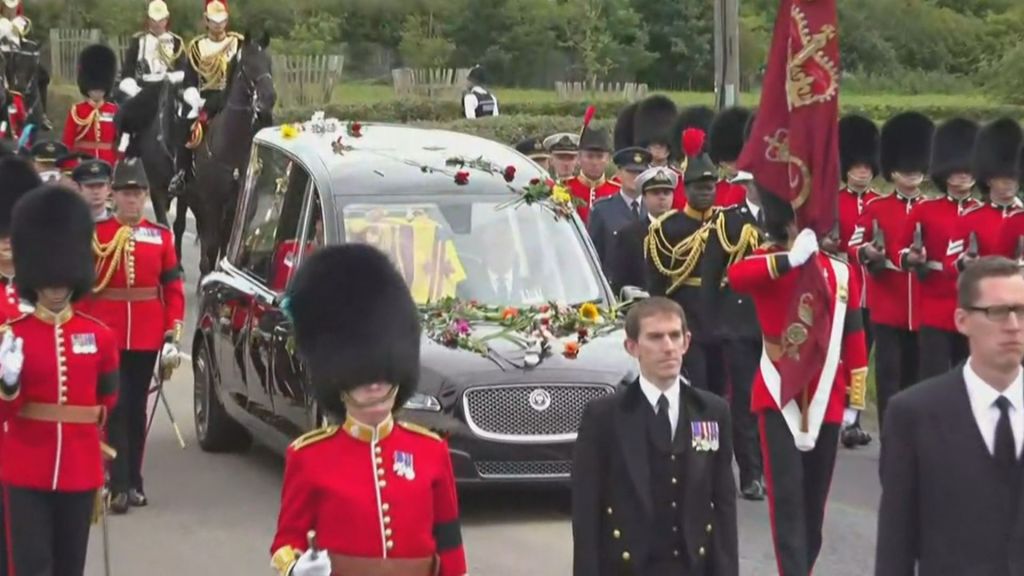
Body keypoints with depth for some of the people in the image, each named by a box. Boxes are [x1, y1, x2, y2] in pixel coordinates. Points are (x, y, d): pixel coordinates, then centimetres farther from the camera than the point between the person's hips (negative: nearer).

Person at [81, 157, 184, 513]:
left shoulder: (161, 236, 5)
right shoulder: (95, 233, -1)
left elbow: (174, 288, 6)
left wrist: (173, 334, -1)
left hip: (147, 338, 2)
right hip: (107, 335, -2)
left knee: (137, 408, 11)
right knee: (115, 408, -6)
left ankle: (134, 482, 20)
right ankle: (119, 486, -6)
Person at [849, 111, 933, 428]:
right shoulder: (875, 208, 2)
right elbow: (854, 246, -1)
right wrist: (868, 253, -21)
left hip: (923, 307, 3)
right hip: (887, 305, -3)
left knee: (917, 374, 10)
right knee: (890, 374, -5)